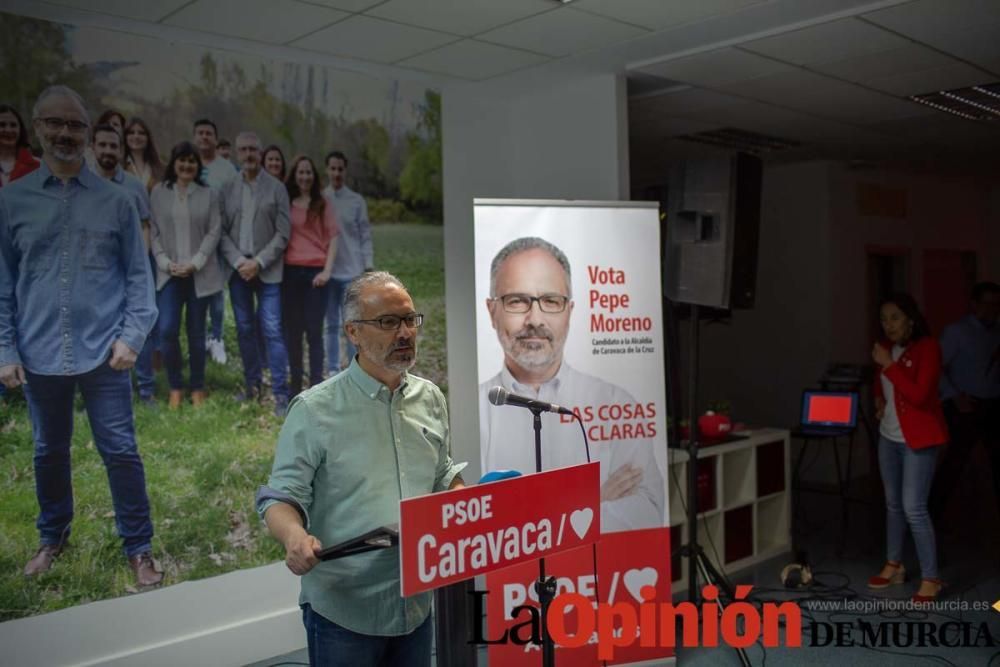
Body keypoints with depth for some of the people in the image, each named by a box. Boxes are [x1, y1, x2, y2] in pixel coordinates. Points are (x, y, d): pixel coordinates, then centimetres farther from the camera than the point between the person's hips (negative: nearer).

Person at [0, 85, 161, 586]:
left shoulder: (115, 200, 0)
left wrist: (131, 336, -7)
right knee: (49, 452, 17)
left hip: (103, 354, -2)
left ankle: (139, 547, 18)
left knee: (120, 451, 3)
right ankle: (53, 536, 37)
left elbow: (138, 275, 2)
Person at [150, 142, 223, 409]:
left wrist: (195, 263, -10)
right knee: (167, 330, -10)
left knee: (197, 332, 5)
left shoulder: (208, 194, 5)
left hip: (200, 273, 0)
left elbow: (214, 232, 0)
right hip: (169, 273, 0)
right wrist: (166, 262, -8)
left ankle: (197, 389, 18)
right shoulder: (159, 192, 6)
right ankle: (175, 387, 7)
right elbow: (154, 232, 4)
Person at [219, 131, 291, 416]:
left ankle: (280, 393, -5)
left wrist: (258, 262, -11)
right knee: (244, 328, 9)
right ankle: (252, 384, 21)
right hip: (237, 269, 3)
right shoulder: (227, 189, 8)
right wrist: (239, 261, -9)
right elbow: (222, 232, 5)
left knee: (272, 330, -8)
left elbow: (282, 234, -3)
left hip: (267, 270, -3)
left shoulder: (276, 188, 1)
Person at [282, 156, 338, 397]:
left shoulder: (322, 204, 6)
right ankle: (295, 384, 15)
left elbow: (333, 237, 2)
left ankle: (316, 387, 0)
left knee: (314, 330, -3)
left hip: (315, 272, -2)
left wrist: (327, 270, -7)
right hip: (290, 271, 2)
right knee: (292, 330, 6)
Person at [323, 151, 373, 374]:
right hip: (327, 270, 1)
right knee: (331, 324, 8)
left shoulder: (357, 201, 3)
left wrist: (368, 267, -4)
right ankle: (333, 370, 14)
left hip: (352, 271, -1)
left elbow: (365, 235, 3)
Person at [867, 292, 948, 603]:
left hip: (918, 439, -7)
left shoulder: (928, 348, -16)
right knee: (893, 503, 16)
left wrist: (889, 365, -24)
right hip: (889, 436, 7)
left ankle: (931, 578, 3)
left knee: (914, 508, -9)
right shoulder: (886, 347, 5)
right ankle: (894, 565, 31)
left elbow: (919, 396, -26)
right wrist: (879, 400, 7)